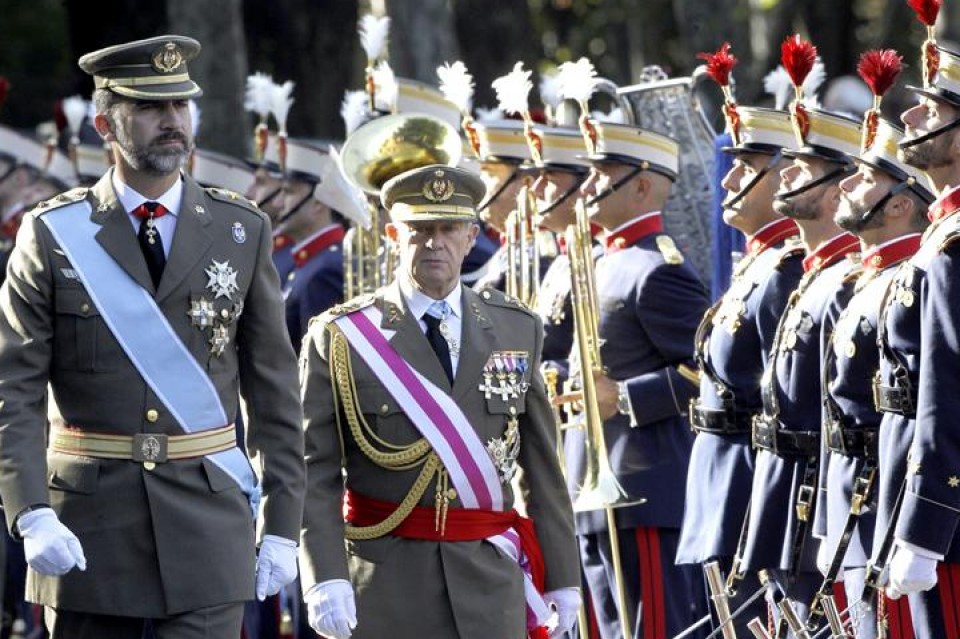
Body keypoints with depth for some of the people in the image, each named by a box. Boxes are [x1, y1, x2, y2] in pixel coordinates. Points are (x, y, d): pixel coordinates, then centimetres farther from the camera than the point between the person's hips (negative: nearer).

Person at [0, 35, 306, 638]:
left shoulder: (242, 232, 4)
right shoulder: (54, 236, -1)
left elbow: (275, 390, 7)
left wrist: (282, 525, 3)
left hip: (207, 520, 0)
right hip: (86, 526, 0)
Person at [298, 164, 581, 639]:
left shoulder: (517, 331, 9)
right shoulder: (340, 338, -1)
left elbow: (542, 468, 11)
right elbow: (315, 473, -4)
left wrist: (561, 576, 10)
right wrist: (325, 578, -14)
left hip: (490, 582, 2)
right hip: (385, 581, -2)